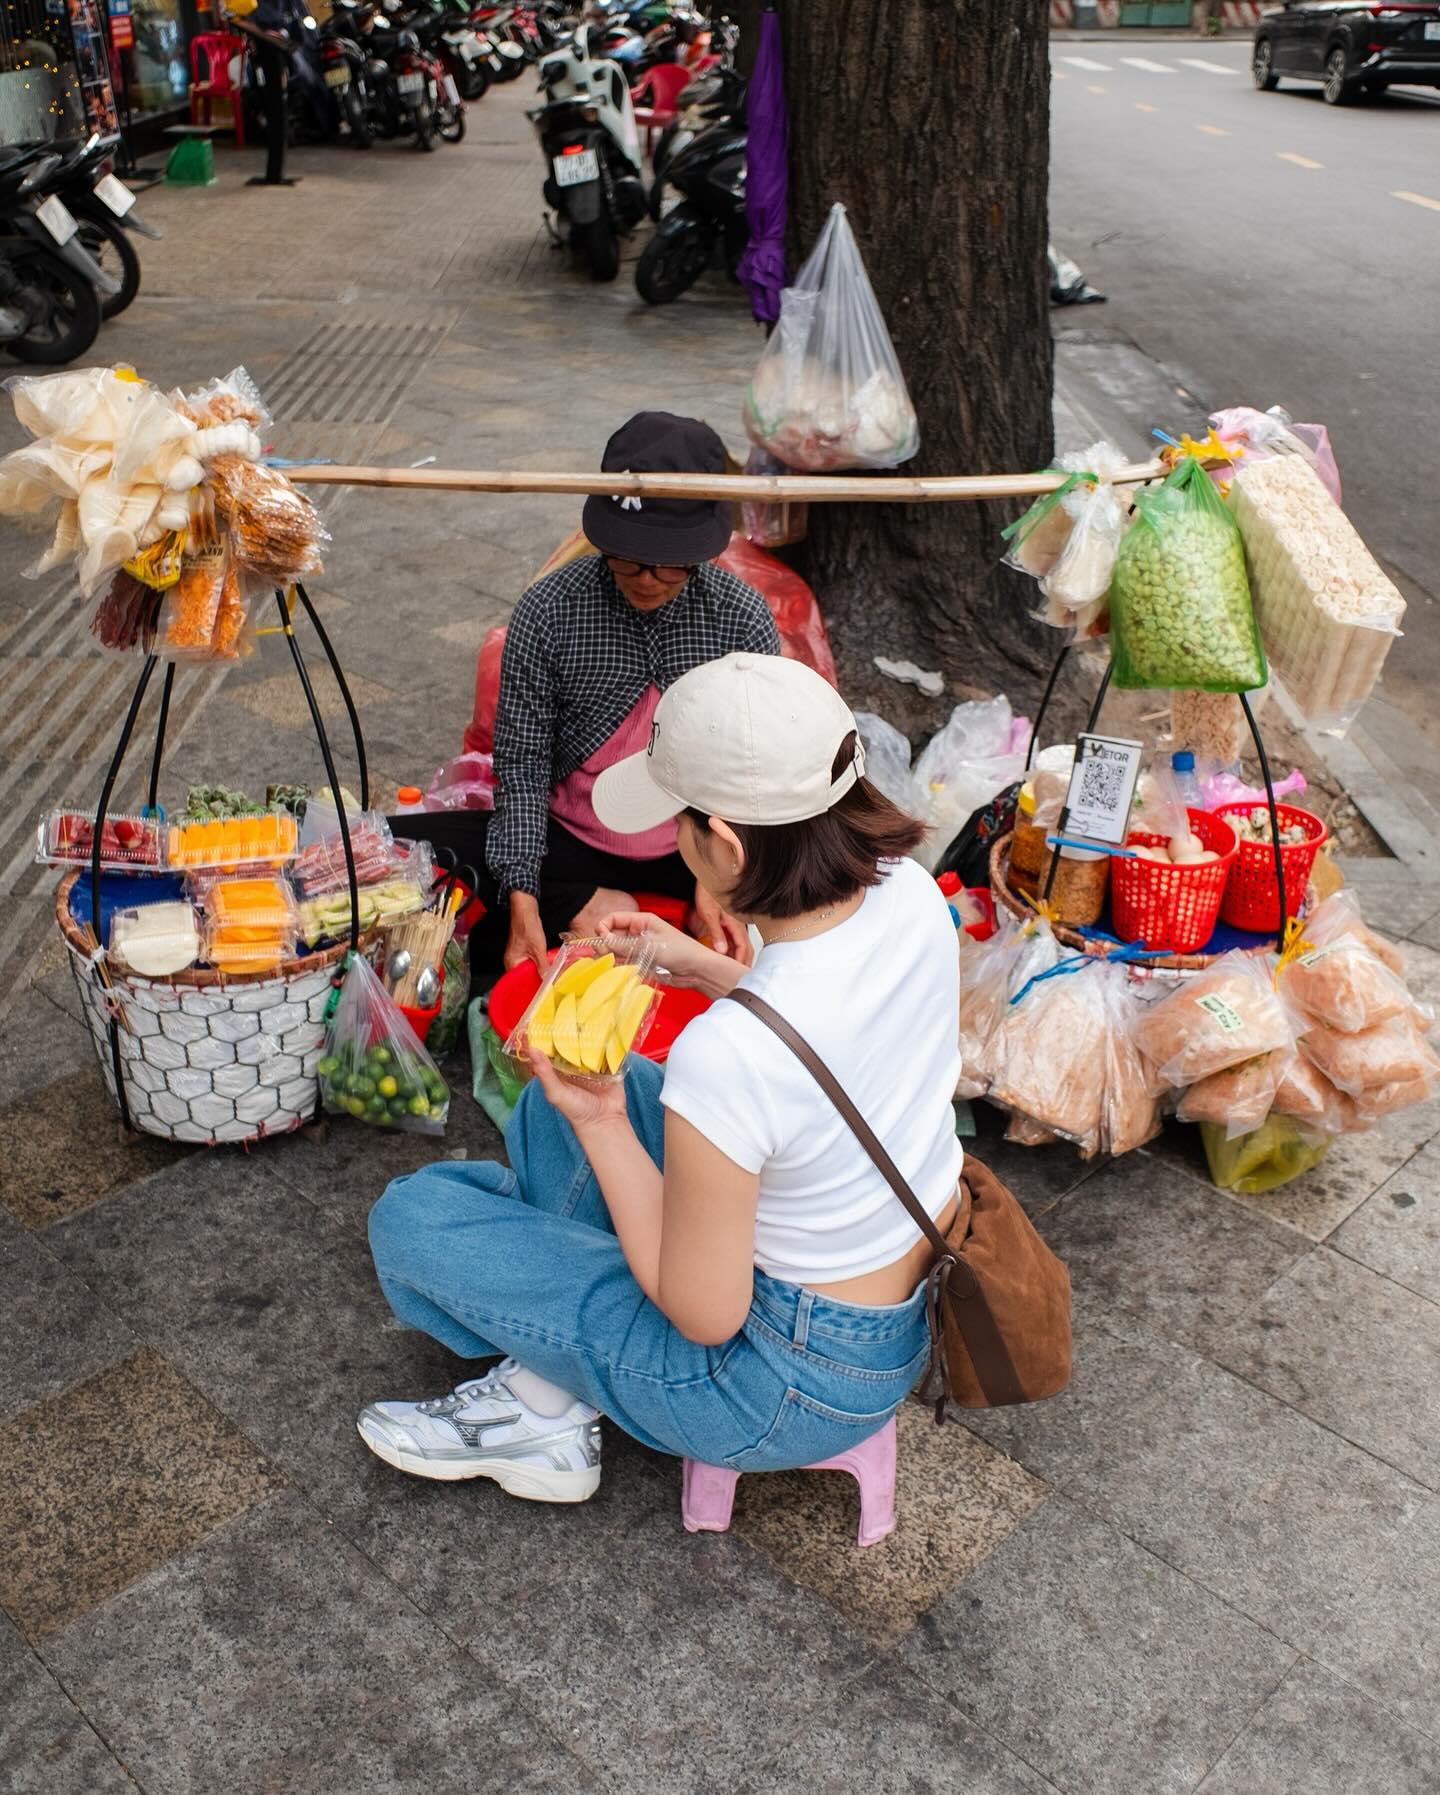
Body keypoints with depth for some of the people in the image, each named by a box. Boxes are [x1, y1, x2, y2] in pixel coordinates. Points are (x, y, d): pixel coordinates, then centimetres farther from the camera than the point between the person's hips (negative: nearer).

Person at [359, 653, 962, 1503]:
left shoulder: (725, 1056, -38)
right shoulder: (911, 891, -15)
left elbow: (706, 1318, -22)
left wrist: (600, 1126, -17)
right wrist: (705, 967, 4)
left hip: (797, 1380, -7)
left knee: (410, 1215, 0)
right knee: (584, 1087, 19)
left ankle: (549, 1411, 25)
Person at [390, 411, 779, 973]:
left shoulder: (744, 617, -9)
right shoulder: (547, 611, -11)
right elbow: (522, 763, -9)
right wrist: (523, 899, -21)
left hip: (694, 847, 1)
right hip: (572, 842, 0)